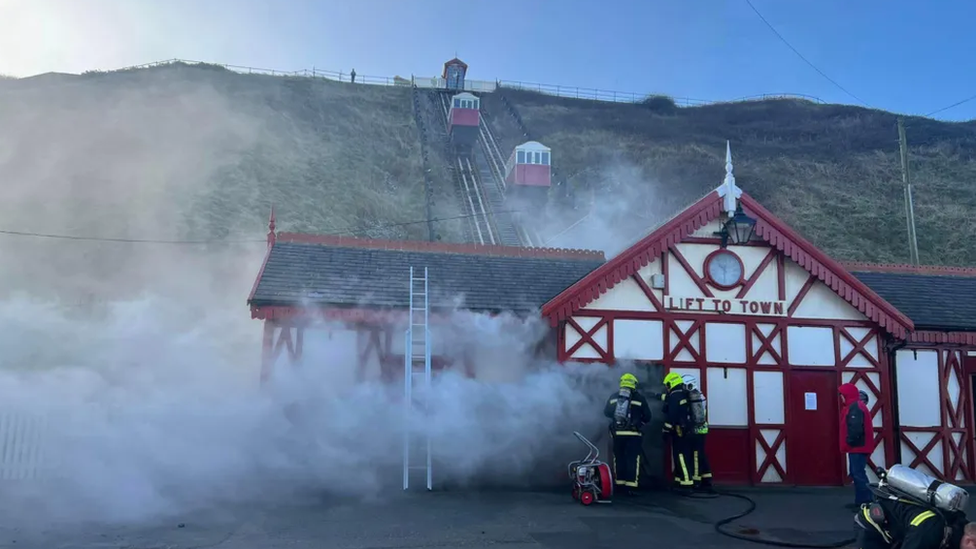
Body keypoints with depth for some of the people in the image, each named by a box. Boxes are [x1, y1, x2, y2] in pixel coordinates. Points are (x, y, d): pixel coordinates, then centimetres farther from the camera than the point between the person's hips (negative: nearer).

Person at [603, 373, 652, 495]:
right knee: (632, 460, -1)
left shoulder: (613, 397, 8)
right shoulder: (639, 398, 0)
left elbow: (606, 412, 14)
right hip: (633, 434, -3)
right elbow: (647, 417, 2)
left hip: (617, 433, 3)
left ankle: (619, 485, 14)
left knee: (619, 459, 11)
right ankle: (630, 486, -5)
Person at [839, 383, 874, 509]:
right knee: (855, 473, 14)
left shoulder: (855, 408, -16)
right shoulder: (853, 406, 18)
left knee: (859, 474, -11)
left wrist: (849, 442, -18)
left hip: (857, 447, -11)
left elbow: (856, 428, -25)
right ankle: (860, 501, 19)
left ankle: (867, 503, -11)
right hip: (857, 446, 11)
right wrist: (849, 443, 15)